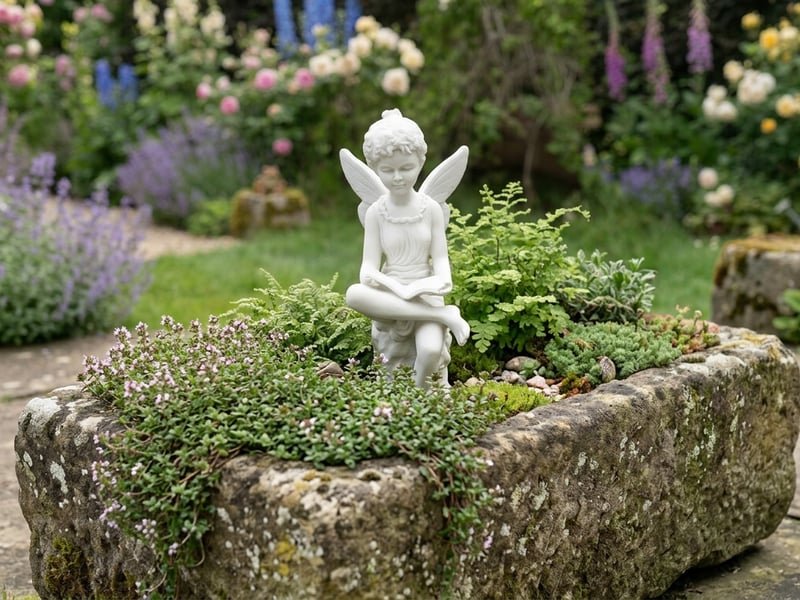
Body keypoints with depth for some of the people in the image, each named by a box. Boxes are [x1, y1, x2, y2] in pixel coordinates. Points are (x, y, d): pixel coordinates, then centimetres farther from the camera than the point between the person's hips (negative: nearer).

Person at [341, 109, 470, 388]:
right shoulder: (375, 212, -1)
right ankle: (446, 315, -27)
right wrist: (402, 290, -27)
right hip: (389, 300, 1)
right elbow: (368, 270, -7)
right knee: (354, 294, -36)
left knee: (431, 350, -34)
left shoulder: (431, 208, -1)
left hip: (426, 297, -1)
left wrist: (442, 280, -25)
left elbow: (440, 258, -1)